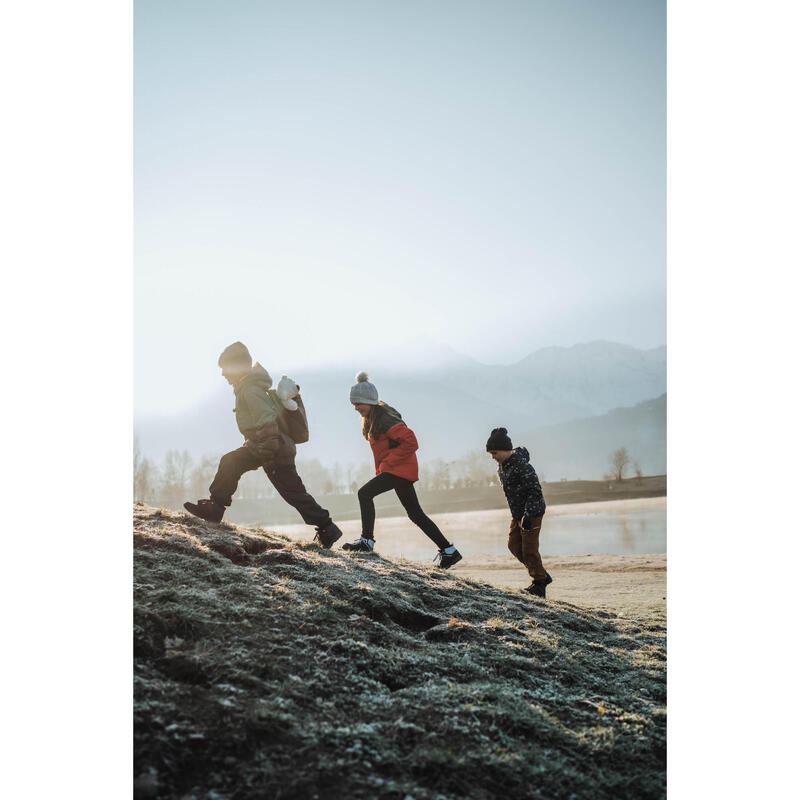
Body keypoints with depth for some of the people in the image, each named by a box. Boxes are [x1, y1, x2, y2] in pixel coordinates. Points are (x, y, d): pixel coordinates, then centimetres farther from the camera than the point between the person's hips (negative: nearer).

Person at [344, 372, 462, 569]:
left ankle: (367, 540, -12)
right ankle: (448, 550, 18)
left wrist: (387, 463, -20)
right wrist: (381, 468, 15)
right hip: (400, 469, 10)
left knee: (365, 493, -18)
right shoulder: (371, 418, 10)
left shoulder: (385, 420, -20)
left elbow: (411, 443, -24)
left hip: (400, 469, -10)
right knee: (415, 514, 12)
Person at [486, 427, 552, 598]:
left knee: (529, 548, -6)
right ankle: (543, 575, 20)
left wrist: (528, 515, -28)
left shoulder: (522, 465, -23)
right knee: (514, 545, 8)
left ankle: (539, 583, 11)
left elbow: (535, 491, -24)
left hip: (532, 512, -10)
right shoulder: (502, 465, 6)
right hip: (517, 513, 10)